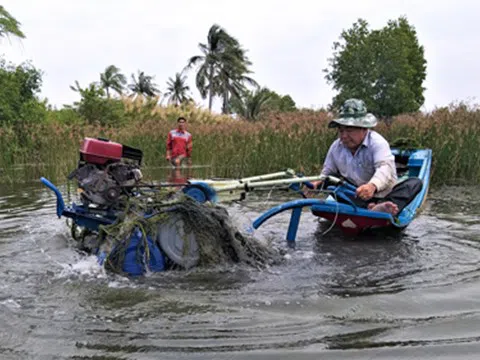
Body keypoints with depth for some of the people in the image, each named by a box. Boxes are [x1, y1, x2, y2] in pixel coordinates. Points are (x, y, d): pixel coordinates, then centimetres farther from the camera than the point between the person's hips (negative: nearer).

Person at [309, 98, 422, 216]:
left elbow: (385, 167, -33)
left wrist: (372, 186, -55)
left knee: (415, 182, -26)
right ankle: (370, 209, -44)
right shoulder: (336, 147, 0)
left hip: (383, 196, -3)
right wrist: (317, 183, -12)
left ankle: (381, 209, -58)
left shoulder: (377, 142, -15)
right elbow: (327, 171, 13)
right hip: (357, 198, 3)